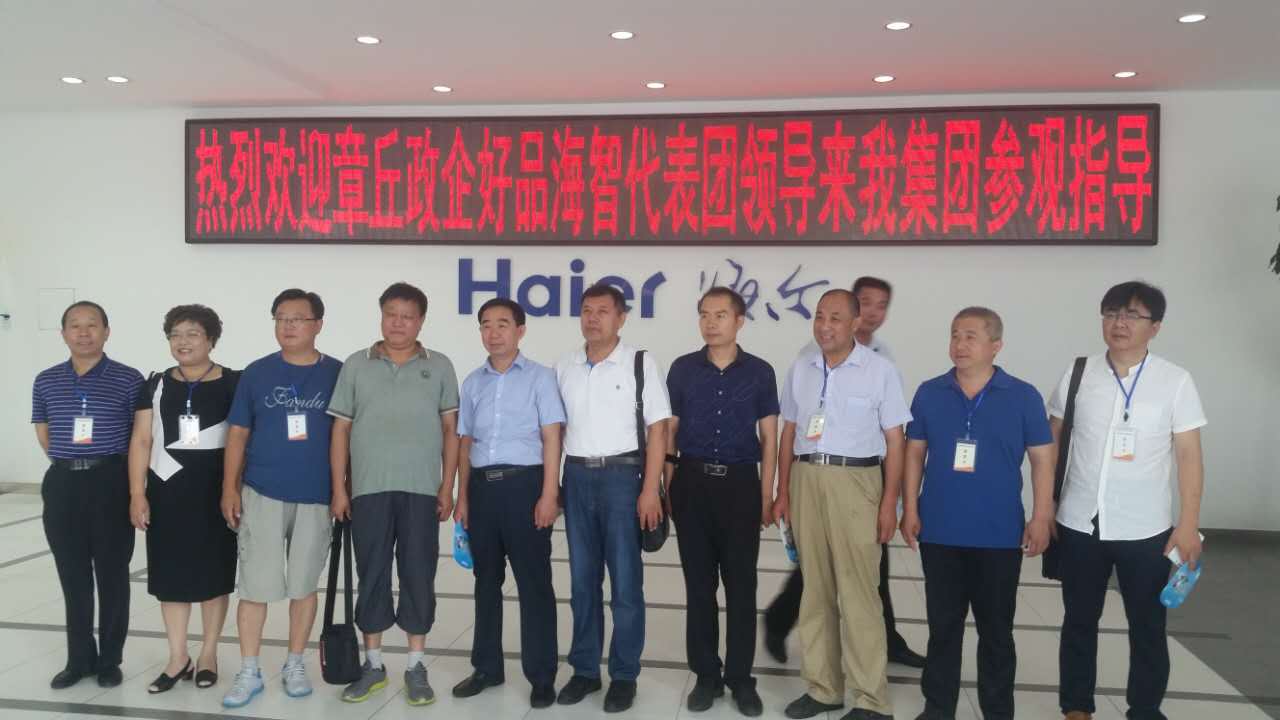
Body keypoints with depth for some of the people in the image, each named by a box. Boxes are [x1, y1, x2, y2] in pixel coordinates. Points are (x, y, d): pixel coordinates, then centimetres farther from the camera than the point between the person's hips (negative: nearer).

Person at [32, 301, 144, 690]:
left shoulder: (128, 379, -5)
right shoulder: (46, 381, 7)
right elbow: (42, 431, 19)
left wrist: (129, 479, -1)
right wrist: (70, 461, 10)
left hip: (111, 482, -3)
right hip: (62, 484, 4)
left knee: (112, 575, 4)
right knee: (73, 576, 10)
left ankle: (109, 660, 17)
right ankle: (79, 658, 23)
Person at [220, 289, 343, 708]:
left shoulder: (338, 374, -1)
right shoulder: (256, 373, 2)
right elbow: (238, 433, 5)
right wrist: (229, 488, -1)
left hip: (316, 498, 0)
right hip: (261, 495, 1)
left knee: (303, 584, 11)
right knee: (255, 585, 3)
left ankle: (295, 664, 26)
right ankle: (248, 672, 17)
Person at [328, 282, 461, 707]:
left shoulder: (439, 366, 5)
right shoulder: (356, 365, 6)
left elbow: (451, 429, 5)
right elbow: (340, 428, 6)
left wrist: (447, 487, 0)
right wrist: (338, 488, 2)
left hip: (421, 489, 0)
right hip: (369, 488, 1)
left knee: (418, 575, 4)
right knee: (371, 574, 7)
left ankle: (416, 666, 16)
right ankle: (373, 664, 21)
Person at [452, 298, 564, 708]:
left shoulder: (540, 377, -1)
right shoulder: (473, 383, 12)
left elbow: (551, 439, -5)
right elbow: (466, 443, 15)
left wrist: (549, 495, -12)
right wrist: (462, 498, 12)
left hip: (524, 483, -4)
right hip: (484, 486, 5)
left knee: (534, 582, 1)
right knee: (487, 579, 14)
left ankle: (542, 676, 12)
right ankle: (487, 667, 27)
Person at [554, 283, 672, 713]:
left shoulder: (641, 364, -4)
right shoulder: (564, 368, 9)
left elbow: (657, 431, -5)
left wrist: (650, 491, -11)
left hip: (621, 475, -4)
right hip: (577, 475, 4)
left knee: (625, 581, 3)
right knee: (582, 579, 12)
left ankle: (624, 675, 16)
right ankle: (584, 669, 24)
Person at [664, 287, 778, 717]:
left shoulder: (759, 372, 2)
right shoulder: (683, 369, 4)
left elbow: (769, 439, 4)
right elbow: (669, 432, 7)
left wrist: (766, 496, -1)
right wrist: (668, 488, 2)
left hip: (740, 482, -1)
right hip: (692, 481, 1)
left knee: (741, 584, 5)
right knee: (699, 583, 8)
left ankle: (740, 677, 18)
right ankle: (706, 674, 20)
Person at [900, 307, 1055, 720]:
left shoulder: (1023, 397, -3)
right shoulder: (929, 394, 1)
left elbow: (1042, 459, 0)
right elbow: (914, 454, 4)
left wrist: (1041, 517, -5)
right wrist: (910, 510, -1)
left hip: (999, 535, -1)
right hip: (939, 531, 1)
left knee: (996, 629, 12)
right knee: (943, 625, 12)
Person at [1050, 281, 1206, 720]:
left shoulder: (1175, 381, -4)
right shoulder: (1078, 374, 0)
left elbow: (1189, 456, -4)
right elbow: (1051, 444, 6)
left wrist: (1189, 525, -9)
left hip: (1146, 530, -1)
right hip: (1079, 525, 2)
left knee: (1148, 628, 12)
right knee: (1079, 622, 14)